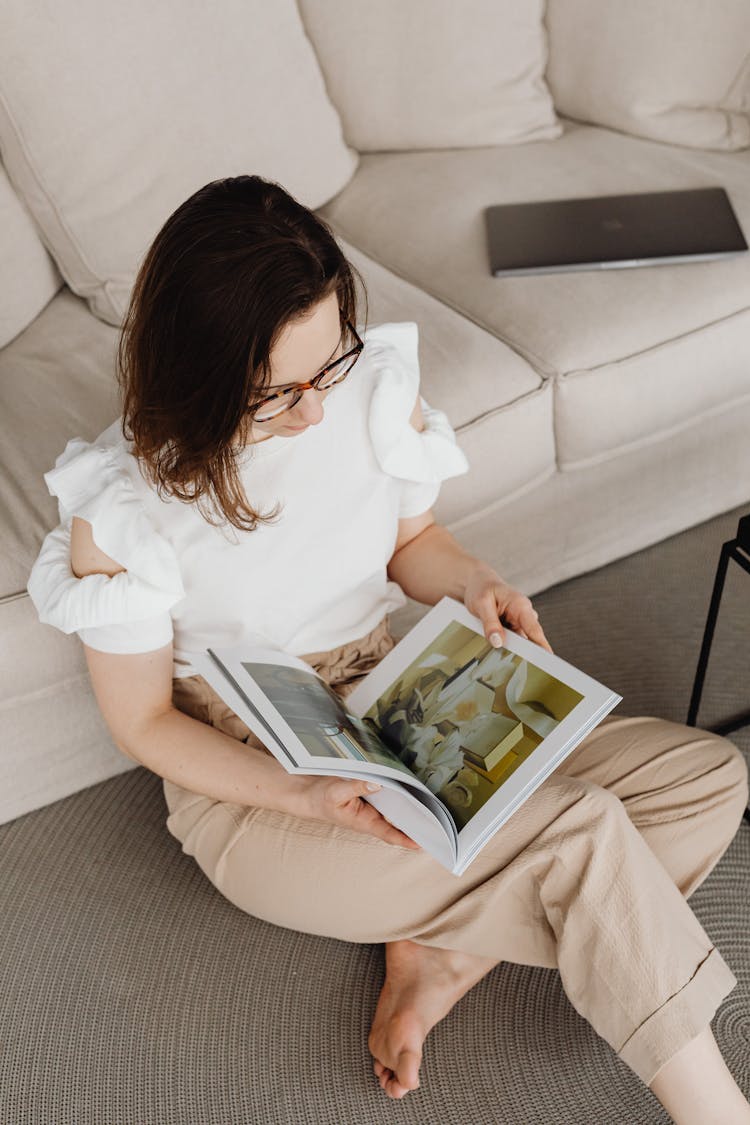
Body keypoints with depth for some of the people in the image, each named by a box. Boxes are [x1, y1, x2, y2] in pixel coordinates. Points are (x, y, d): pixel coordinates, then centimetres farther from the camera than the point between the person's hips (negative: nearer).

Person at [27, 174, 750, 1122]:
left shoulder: (375, 386, -11)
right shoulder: (119, 511, -22)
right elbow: (142, 723, -11)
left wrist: (472, 580, -15)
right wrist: (309, 797, -26)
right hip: (246, 786, -5)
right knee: (581, 830, -25)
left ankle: (441, 957, -9)